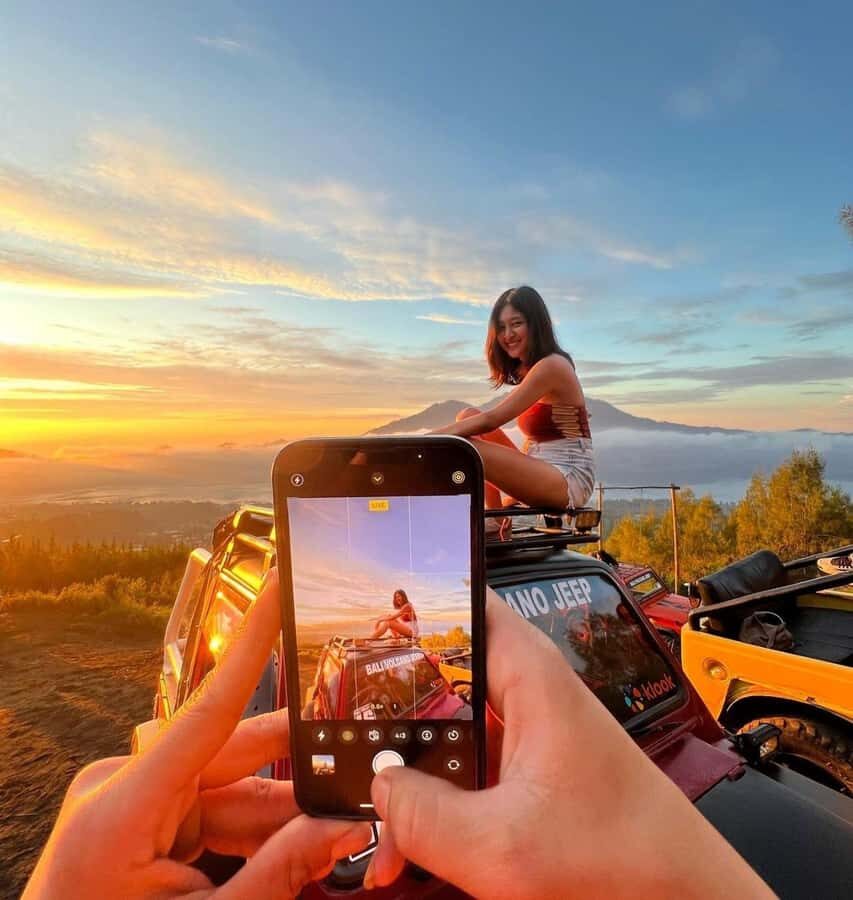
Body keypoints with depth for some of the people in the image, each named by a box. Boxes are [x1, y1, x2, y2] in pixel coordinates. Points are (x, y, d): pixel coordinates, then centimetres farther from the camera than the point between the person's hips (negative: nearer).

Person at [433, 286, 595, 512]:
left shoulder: (551, 366, -13)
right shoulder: (528, 369, 15)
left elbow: (491, 420, -19)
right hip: (542, 472, 10)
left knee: (463, 446, -23)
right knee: (468, 417, 4)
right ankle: (496, 515, 1)